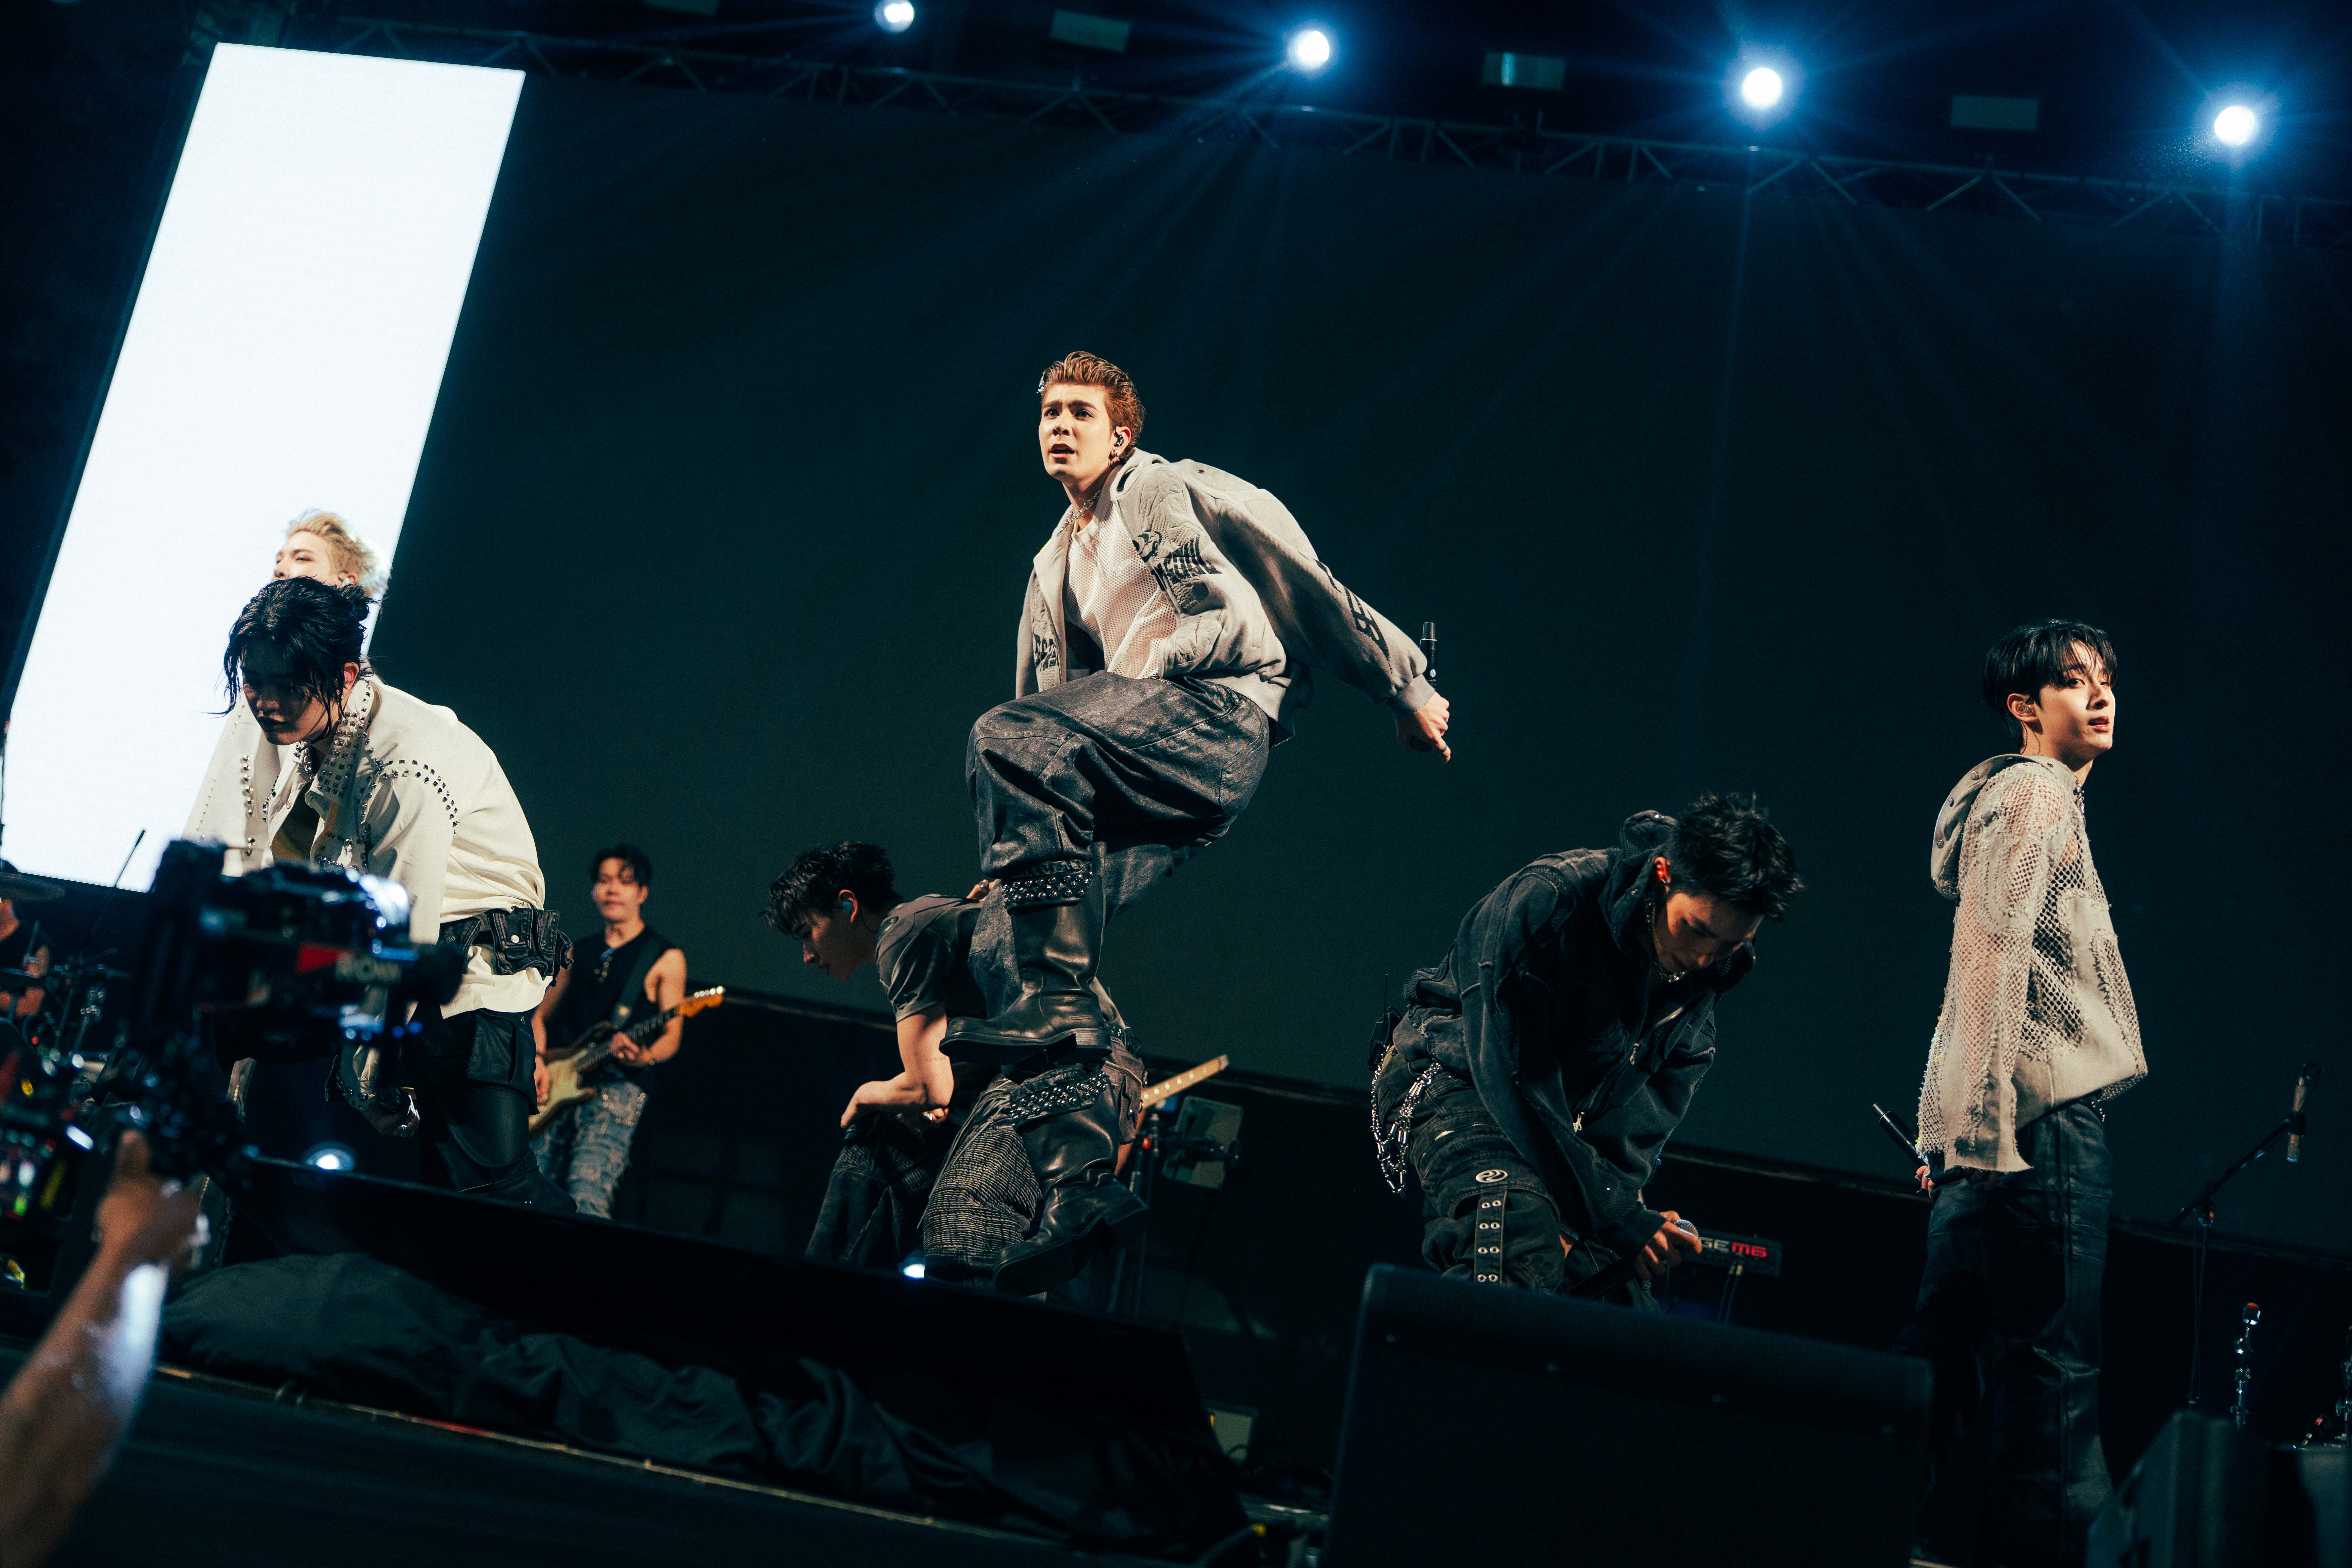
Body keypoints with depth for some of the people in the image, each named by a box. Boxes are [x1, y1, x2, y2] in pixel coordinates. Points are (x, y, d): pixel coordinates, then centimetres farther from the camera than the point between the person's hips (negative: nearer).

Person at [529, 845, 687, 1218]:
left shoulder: (665, 958, 5)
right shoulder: (579, 952, 20)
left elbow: (672, 1035, 0)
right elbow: (541, 1015, 23)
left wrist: (646, 1057, -22)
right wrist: (537, 1060, 4)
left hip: (618, 1086, -5)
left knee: (586, 1192, -23)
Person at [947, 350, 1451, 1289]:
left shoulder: (1171, 491, 10)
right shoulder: (1053, 569, 31)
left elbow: (1307, 585, 7)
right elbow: (1054, 697, 32)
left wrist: (1405, 688, 5)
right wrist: (1023, 862, 26)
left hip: (1221, 716, -7)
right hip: (1135, 777, 7)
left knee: (1008, 742, -30)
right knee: (1015, 939, -11)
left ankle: (1058, 1003, -36)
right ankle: (1080, 1192, -12)